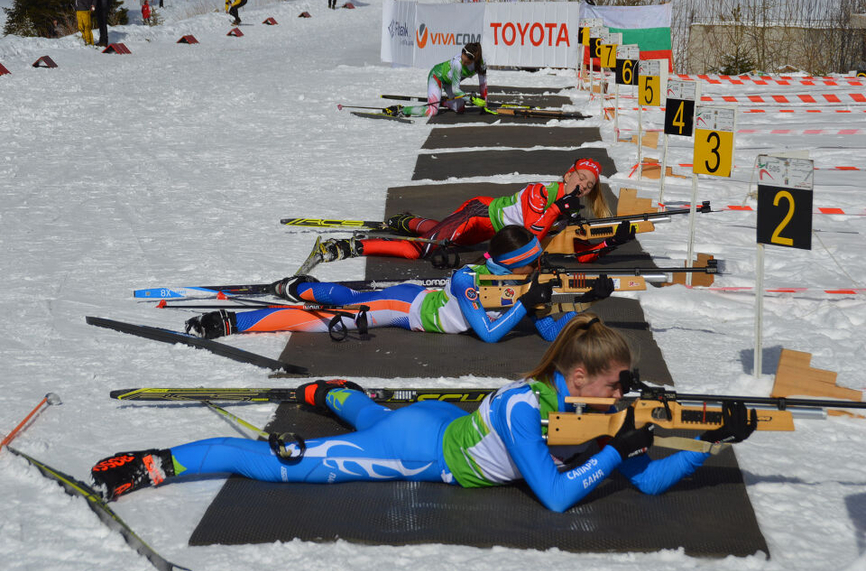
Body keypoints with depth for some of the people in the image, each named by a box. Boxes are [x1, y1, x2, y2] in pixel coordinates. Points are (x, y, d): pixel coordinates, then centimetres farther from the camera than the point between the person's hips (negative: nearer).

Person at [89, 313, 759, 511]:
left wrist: (713, 443, -18)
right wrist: (614, 451, -32)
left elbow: (648, 479, -8)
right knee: (276, 462, -2)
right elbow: (556, 497, -36)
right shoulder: (523, 405, -33)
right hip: (422, 447, -7)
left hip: (443, 425, 7)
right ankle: (150, 465, 4)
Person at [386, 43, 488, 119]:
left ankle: (440, 100, 32)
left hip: (449, 80, 7)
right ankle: (400, 110, -13)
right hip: (438, 75, -7)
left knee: (460, 109, 10)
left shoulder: (481, 61, -25)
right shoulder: (457, 63, -40)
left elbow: (483, 82, -9)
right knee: (431, 111, -24)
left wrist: (484, 102, -7)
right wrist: (473, 100, -33)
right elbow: (455, 89, -30)